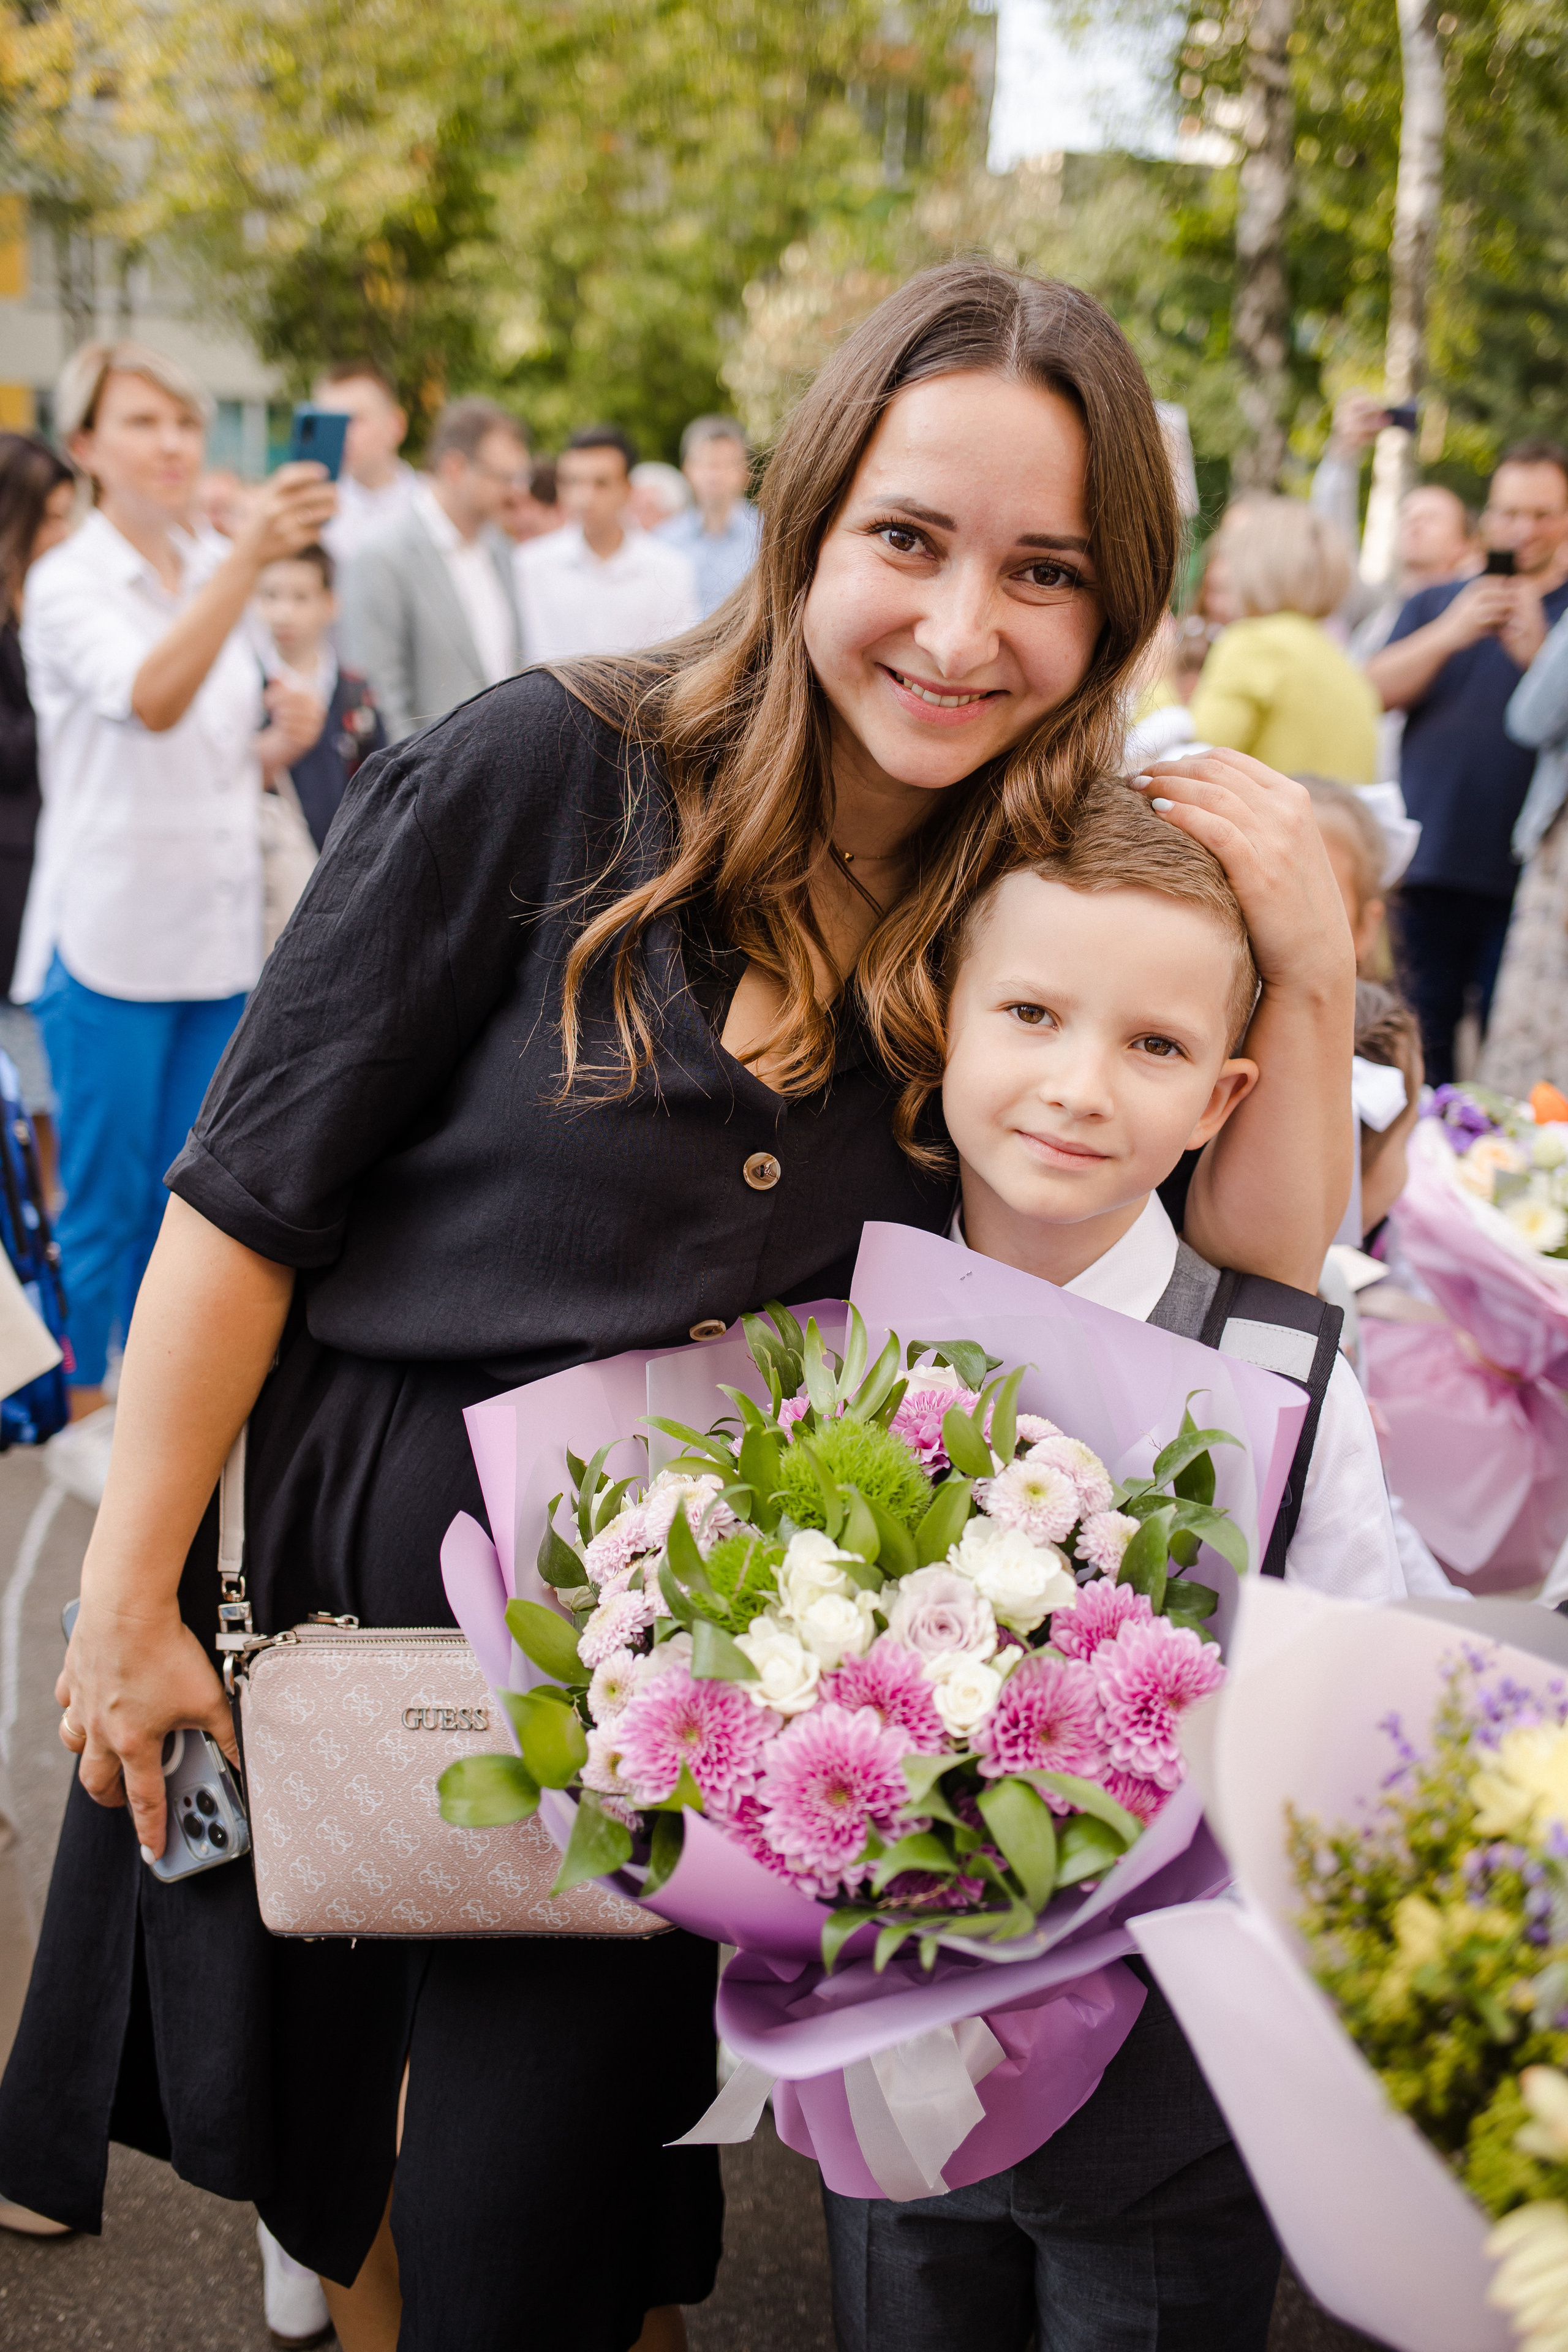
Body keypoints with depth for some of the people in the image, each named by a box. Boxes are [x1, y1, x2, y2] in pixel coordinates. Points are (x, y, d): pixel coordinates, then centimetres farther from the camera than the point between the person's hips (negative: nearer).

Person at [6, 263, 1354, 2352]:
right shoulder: (552, 776, -16)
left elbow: (1259, 1277, 0)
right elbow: (250, 1194, -12)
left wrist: (1312, 968, -14)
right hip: (364, 1572, -2)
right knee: (358, 2167, 20)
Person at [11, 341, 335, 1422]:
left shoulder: (210, 579, 12)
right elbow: (151, 701, -32)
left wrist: (283, 742, -3)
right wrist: (251, 556, -43)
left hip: (218, 932, 7)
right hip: (111, 937, -6)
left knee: (182, 1204, 13)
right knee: (104, 1203, 1)